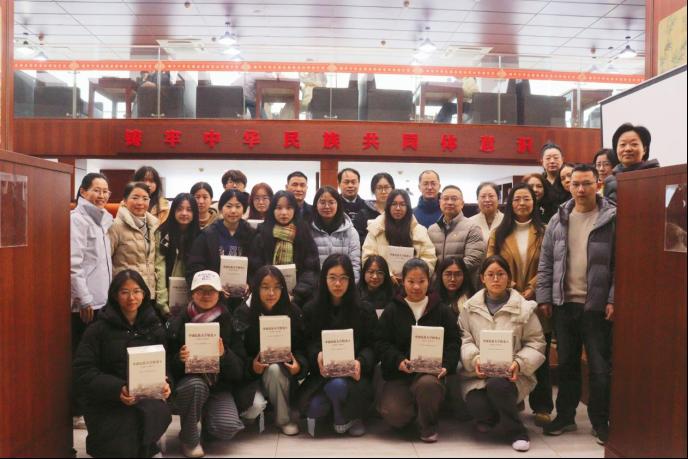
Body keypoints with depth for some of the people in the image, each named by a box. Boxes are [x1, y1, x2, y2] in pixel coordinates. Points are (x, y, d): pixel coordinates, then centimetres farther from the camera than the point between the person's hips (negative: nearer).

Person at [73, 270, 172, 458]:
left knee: (159, 411, -31)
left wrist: (165, 383, -13)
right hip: (107, 403, -2)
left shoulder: (155, 328, 8)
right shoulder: (99, 329, 0)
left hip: (148, 399, 2)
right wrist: (117, 389, -21)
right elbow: (83, 372, -6)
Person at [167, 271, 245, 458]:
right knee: (196, 384, -35)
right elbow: (169, 367, -2)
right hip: (189, 384, 0)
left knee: (228, 428, -25)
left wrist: (224, 354, -24)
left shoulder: (229, 322, -2)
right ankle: (189, 439, -8)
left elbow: (239, 370, -4)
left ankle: (205, 421, 14)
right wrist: (180, 359, -24)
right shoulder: (178, 323, -3)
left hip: (219, 387, 1)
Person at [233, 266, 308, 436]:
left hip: (282, 373, 2)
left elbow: (300, 347, -2)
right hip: (251, 374, -1)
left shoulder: (293, 312, -5)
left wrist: (299, 364, -23)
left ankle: (284, 418, -10)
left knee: (274, 369, -33)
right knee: (255, 407, -29)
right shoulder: (244, 313, -10)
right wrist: (251, 366, -29)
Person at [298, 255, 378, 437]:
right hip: (323, 373, 1)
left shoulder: (364, 310, 1)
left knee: (337, 386, -34)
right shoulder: (311, 309, 5)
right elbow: (308, 343, 5)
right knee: (314, 408, -28)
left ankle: (345, 419, 0)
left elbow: (371, 346, 0)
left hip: (353, 373, -1)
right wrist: (317, 355, -19)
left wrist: (360, 362, -21)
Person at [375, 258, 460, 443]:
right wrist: (398, 361, -18)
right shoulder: (392, 310, 6)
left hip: (431, 371, 0)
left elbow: (453, 342, 5)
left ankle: (428, 426, -3)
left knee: (427, 384, -36)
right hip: (398, 373, 0)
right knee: (393, 414, -24)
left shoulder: (442, 310, 7)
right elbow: (382, 343, 0)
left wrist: (446, 365, -13)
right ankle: (414, 412, 15)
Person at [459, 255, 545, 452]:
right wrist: (474, 359, -16)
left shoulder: (524, 308, 2)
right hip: (478, 373, 1)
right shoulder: (470, 307, 7)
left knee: (497, 385, -35)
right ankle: (488, 419, 16)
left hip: (511, 374, -1)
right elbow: (464, 339, 3)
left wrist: (519, 363, -14)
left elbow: (536, 342, 2)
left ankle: (517, 432, -6)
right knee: (478, 408, -26)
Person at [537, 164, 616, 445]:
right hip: (564, 303, 4)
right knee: (566, 363, 13)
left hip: (597, 305, -3)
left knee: (600, 367, 5)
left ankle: (600, 421, 20)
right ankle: (565, 416, 26)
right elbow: (546, 263, 8)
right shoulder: (558, 220, 7)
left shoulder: (613, 218, -4)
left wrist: (613, 300, -11)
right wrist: (544, 297, 2)